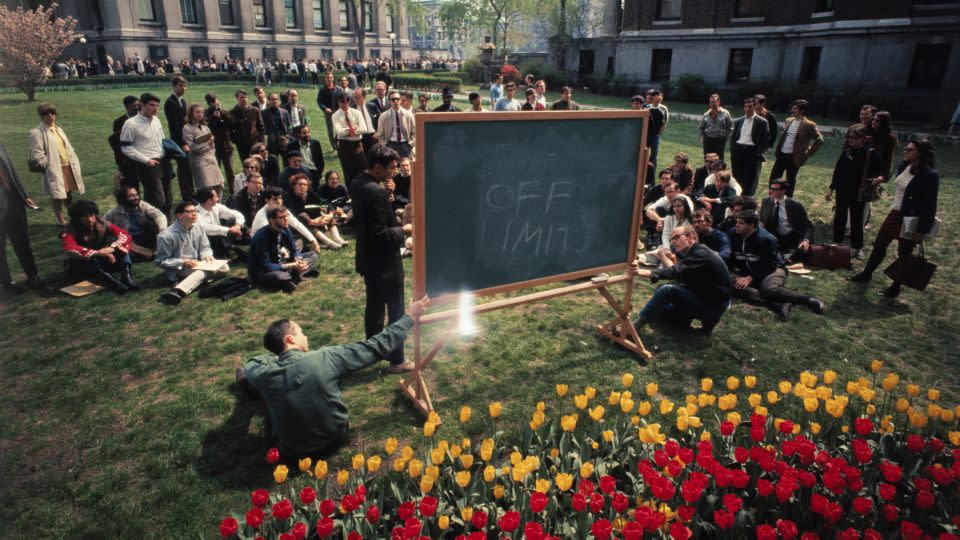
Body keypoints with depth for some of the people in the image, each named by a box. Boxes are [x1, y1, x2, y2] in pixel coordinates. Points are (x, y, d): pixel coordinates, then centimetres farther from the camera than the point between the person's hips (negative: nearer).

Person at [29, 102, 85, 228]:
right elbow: (37, 156, -16)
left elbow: (68, 148, 16)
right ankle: (61, 221, 14)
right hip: (54, 170, -7)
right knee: (57, 196, 3)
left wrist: (75, 165, 8)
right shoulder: (37, 132, -11)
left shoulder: (58, 129, 13)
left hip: (68, 167, 7)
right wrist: (50, 167, -16)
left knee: (68, 194, 17)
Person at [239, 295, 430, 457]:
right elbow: (375, 347, -18)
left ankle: (248, 378, 47)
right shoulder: (325, 358, -25)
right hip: (335, 439, 0)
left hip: (292, 450, 0)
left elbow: (252, 364, 7)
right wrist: (409, 318, -10)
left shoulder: (264, 376, -19)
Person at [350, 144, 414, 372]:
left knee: (374, 306, 23)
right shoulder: (376, 192, -26)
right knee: (396, 312, 5)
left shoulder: (357, 184, 2)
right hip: (385, 262, -9)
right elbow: (380, 233, -26)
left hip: (368, 259, 9)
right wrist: (404, 230, -12)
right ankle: (397, 360, 16)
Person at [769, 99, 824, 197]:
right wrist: (778, 149, 13)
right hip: (781, 154, 6)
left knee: (790, 181, 4)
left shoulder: (809, 125, -9)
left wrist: (808, 154, -8)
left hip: (794, 157, -6)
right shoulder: (788, 121, 9)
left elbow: (819, 140, -7)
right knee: (774, 176, 6)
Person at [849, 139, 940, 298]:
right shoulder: (904, 166, 1)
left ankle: (896, 287, 25)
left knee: (903, 254, 9)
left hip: (911, 221, -7)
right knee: (879, 245, 18)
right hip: (894, 214, 7)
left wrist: (923, 230, -19)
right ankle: (866, 273, 36)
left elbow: (930, 205, -19)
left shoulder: (930, 175, -21)